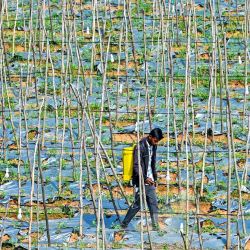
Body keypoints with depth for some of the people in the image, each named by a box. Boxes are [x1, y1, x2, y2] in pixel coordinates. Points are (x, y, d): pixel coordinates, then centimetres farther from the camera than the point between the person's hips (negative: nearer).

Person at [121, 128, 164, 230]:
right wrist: (145, 178, -26)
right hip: (141, 182, -7)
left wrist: (154, 178, 16)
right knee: (137, 205, 1)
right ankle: (124, 224, 16)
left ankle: (155, 227, 2)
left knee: (154, 204, 2)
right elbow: (136, 166, -19)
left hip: (149, 181, 7)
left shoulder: (153, 146, 10)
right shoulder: (140, 147, -16)